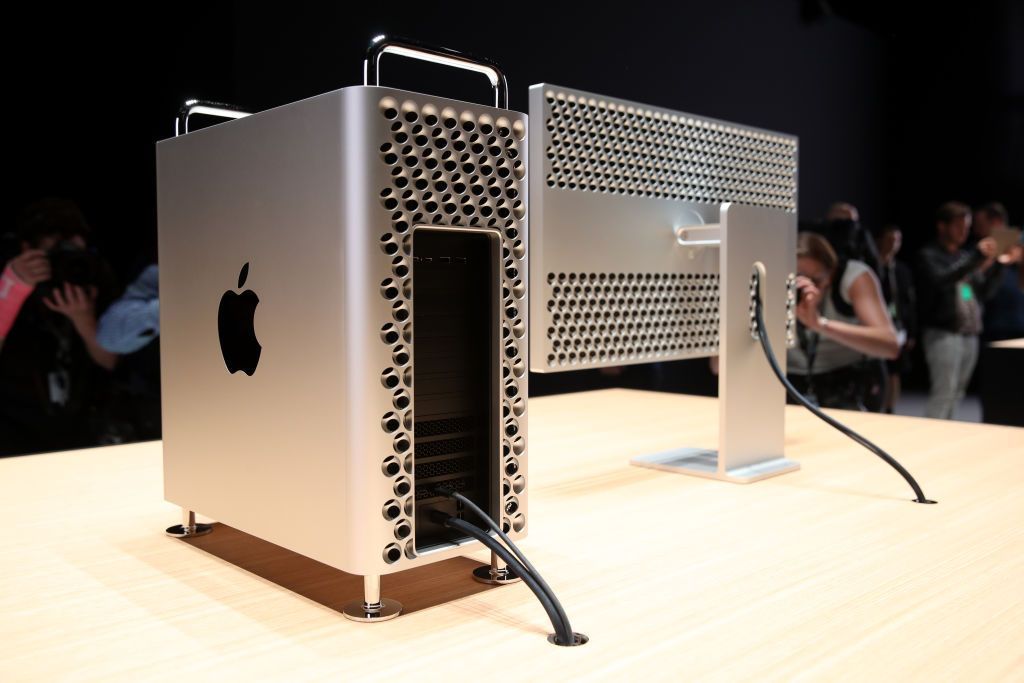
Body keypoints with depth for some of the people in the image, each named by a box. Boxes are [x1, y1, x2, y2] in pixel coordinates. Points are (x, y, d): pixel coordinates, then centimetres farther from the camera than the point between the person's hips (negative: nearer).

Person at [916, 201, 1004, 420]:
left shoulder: (966, 256, 17)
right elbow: (940, 281, -21)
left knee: (956, 394, 7)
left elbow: (986, 292, 16)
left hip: (970, 335, 7)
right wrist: (976, 257, -22)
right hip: (943, 334, -7)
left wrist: (996, 264, 0)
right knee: (943, 393, -12)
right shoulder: (929, 256, -2)